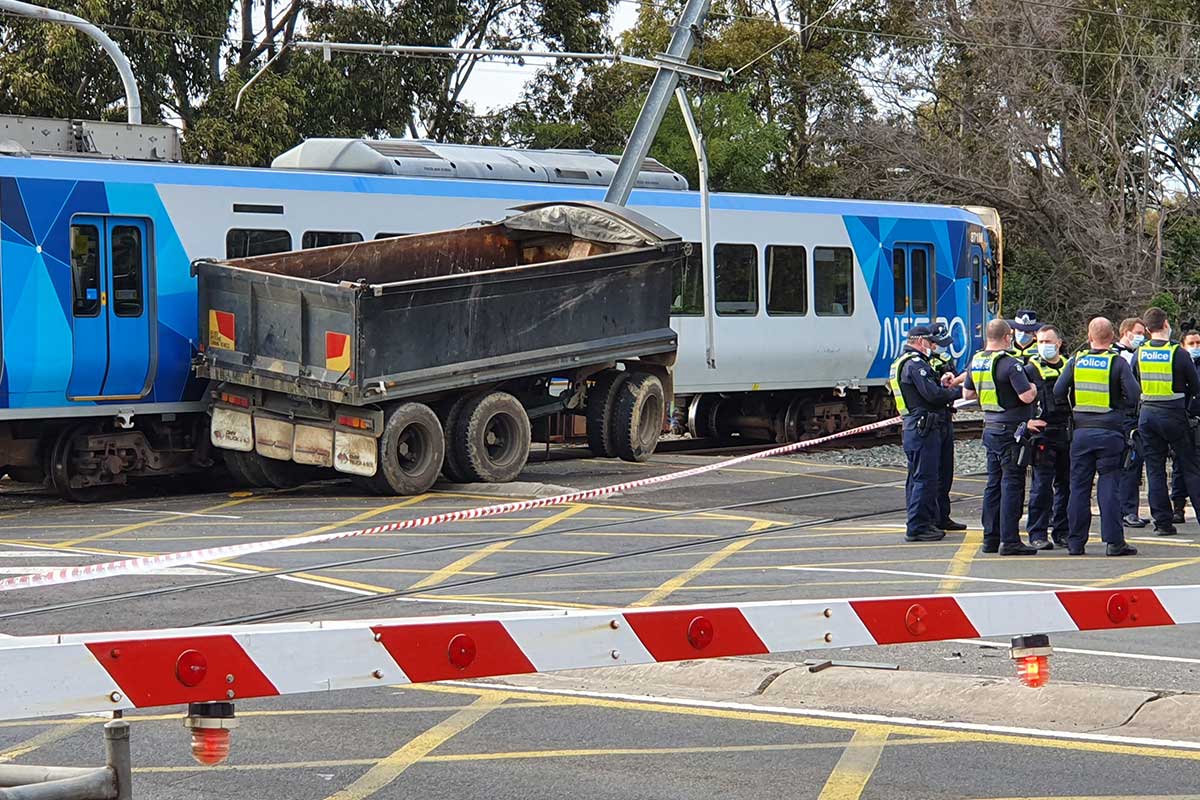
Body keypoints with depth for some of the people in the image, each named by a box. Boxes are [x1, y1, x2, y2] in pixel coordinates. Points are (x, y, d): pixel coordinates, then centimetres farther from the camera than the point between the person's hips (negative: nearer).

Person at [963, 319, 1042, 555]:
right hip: (1011, 431, -8)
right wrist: (1033, 387, -2)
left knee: (994, 483, 13)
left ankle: (991, 538, 16)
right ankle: (1009, 540, -6)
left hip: (990, 428, 8)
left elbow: (968, 394, 19)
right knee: (1012, 484, -5)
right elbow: (1026, 396, -22)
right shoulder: (1010, 363, -17)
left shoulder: (976, 361, 8)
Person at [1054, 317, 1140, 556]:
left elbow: (1058, 392, -1)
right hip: (1110, 431, -2)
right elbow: (1134, 395, -13)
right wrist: (1123, 409, 6)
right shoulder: (1118, 362, -5)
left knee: (1079, 487, 8)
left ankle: (1076, 542, 10)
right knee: (1109, 486, 0)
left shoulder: (1076, 361, 3)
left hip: (1081, 431, 2)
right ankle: (1113, 542, -2)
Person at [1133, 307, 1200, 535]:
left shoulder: (1139, 354, 1)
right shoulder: (1179, 354, -11)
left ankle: (1162, 521, 5)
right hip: (1174, 414, -3)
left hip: (1147, 414, 3)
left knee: (1155, 469, 7)